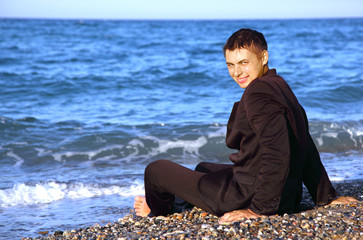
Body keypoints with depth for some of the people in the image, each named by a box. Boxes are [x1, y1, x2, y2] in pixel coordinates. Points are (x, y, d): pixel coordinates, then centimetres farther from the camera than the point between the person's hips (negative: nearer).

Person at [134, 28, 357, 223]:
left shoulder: (259, 92, -21)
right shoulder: (281, 86, 9)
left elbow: (277, 156, -29)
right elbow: (306, 149, 13)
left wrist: (259, 209, -24)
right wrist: (327, 197, 18)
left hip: (249, 194, -10)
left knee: (157, 169, 8)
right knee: (204, 168, 36)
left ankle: (158, 209, 42)